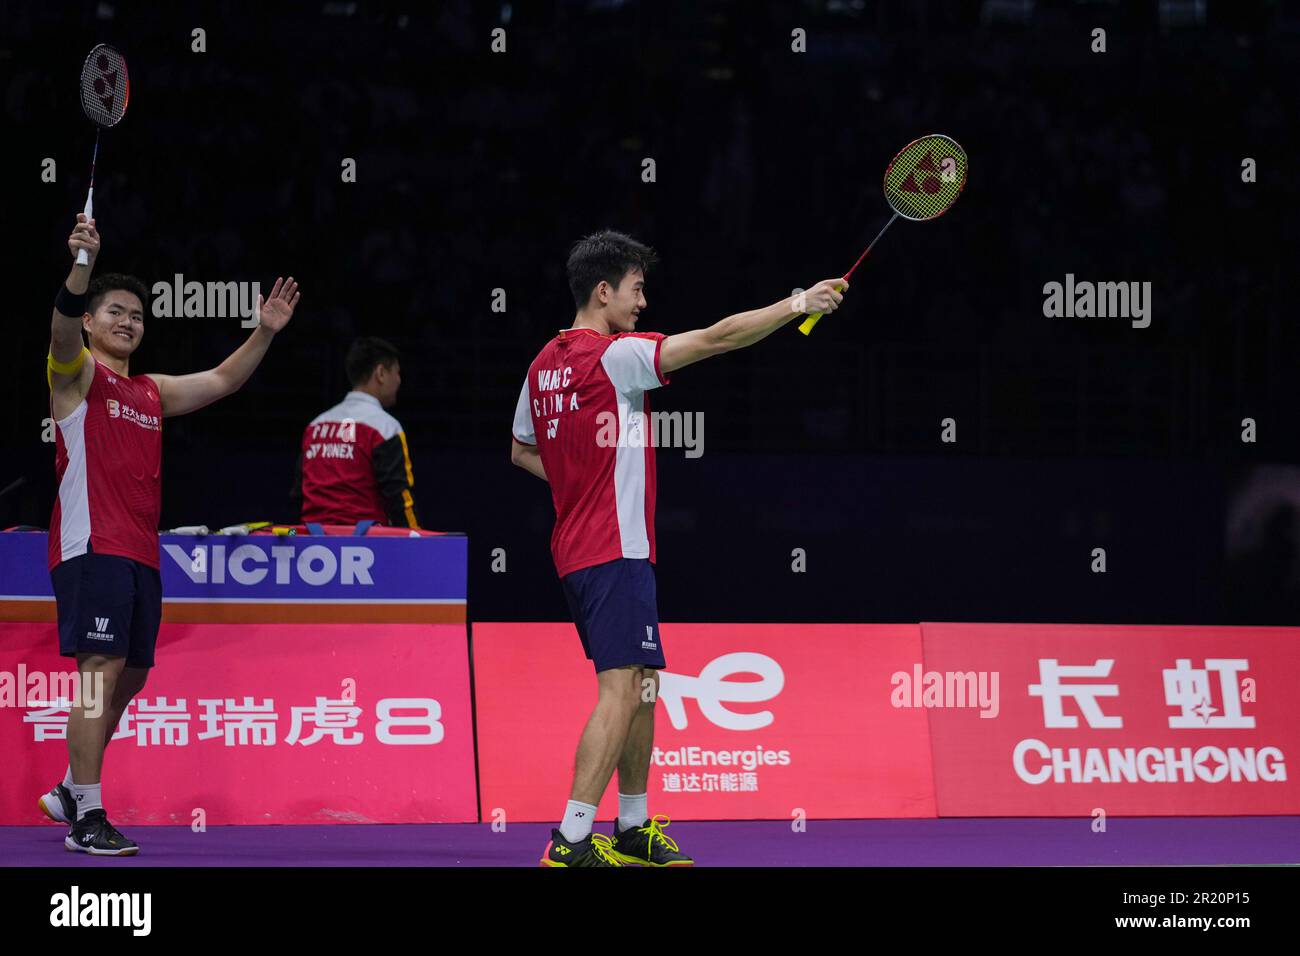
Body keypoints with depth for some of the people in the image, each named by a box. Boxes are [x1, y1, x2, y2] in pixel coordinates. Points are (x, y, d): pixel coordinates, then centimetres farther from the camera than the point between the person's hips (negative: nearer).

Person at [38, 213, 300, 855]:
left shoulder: (152, 391, 22)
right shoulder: (77, 371, 0)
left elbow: (221, 381, 29)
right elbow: (63, 329, -21)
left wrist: (264, 333, 15)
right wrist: (82, 267, -39)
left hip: (140, 555, 8)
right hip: (92, 547, -8)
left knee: (129, 677, 12)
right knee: (101, 670, -15)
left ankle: (70, 790, 28)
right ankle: (85, 819, -16)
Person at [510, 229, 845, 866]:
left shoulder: (545, 364, 12)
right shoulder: (614, 355, -14)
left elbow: (522, 449, 25)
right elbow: (716, 338, -16)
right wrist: (799, 304, -10)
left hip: (575, 547, 10)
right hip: (616, 551, -10)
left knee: (643, 684, 18)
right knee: (620, 690, -14)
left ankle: (633, 828, 24)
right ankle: (571, 842, -20)